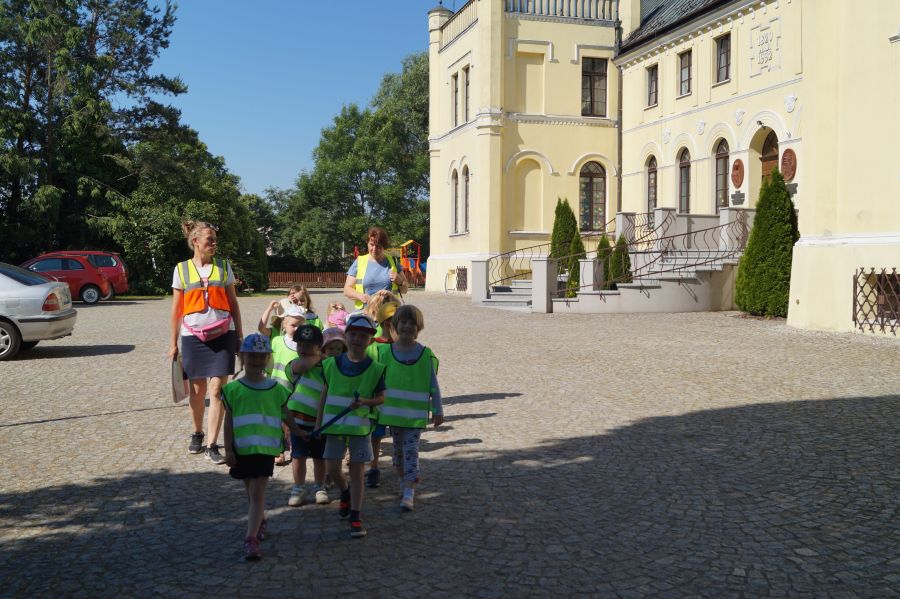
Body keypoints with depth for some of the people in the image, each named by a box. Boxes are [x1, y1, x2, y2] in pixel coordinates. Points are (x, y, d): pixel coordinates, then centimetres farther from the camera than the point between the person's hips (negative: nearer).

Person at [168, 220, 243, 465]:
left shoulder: (223, 266, 6)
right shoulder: (182, 269, 4)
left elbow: (233, 303, 9)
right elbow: (176, 309, 7)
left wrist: (239, 335, 7)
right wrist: (173, 342, 6)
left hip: (222, 334, 0)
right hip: (193, 335, 0)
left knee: (216, 390, -6)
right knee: (197, 390, 9)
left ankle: (212, 446, -3)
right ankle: (197, 434, 33)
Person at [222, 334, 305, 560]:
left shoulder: (276, 389, 1)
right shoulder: (233, 389, 0)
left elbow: (285, 416, 13)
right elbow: (228, 422, 2)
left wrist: (300, 432, 12)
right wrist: (228, 450, -2)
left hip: (265, 448, -2)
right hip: (242, 449, 2)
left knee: (257, 493, -8)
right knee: (251, 491, 18)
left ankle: (251, 539, -11)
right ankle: (260, 522, 41)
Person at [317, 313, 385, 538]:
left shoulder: (375, 369, -6)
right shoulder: (332, 364, 0)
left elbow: (381, 397, 0)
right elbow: (325, 394, 7)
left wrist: (365, 401, -20)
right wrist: (318, 422, 6)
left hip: (360, 426, -2)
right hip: (334, 425, 2)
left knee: (357, 471, 1)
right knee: (333, 469, 8)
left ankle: (356, 517, 9)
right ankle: (345, 493, 41)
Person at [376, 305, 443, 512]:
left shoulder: (426, 355, -7)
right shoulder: (386, 351, -2)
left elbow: (433, 385, -1)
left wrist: (438, 411, 0)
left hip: (416, 414, -3)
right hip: (393, 411, 3)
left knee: (411, 450, -6)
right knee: (398, 449, 16)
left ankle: (409, 493, -5)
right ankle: (404, 482, 34)